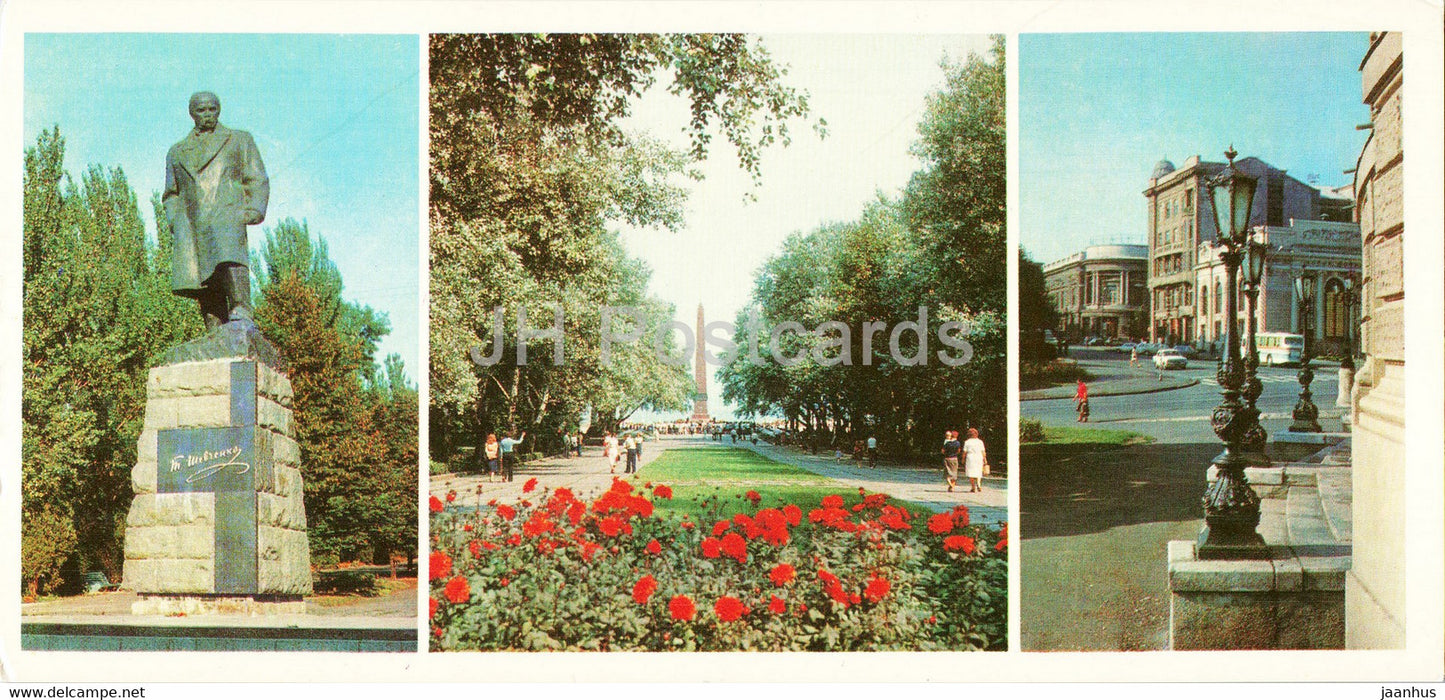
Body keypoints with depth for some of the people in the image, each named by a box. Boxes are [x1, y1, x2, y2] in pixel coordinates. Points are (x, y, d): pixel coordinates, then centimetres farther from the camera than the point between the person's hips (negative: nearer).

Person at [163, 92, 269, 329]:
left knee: (229, 255, -33)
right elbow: (171, 194, 28)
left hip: (227, 213, -3)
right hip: (190, 222, 3)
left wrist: (254, 210, -3)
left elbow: (257, 181, 15)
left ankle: (241, 311, -44)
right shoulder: (177, 152, 30)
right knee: (197, 276, -13)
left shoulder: (240, 140, 23)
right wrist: (174, 220, 8)